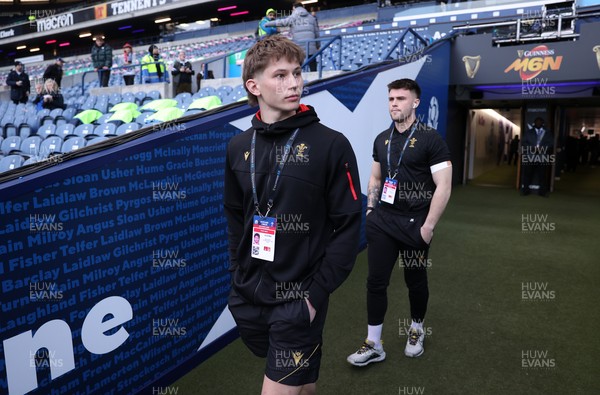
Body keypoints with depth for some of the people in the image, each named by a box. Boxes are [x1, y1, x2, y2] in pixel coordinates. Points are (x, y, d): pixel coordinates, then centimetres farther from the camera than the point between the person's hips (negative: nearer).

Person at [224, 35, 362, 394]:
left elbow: (348, 228, -12)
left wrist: (316, 293, -13)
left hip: (298, 301, -5)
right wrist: (239, 274, 8)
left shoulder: (332, 145, -12)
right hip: (248, 297, 5)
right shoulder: (239, 147, 3)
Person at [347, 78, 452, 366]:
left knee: (415, 281, 13)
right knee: (376, 281, 3)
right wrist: (370, 210, 9)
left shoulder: (430, 139, -10)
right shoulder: (382, 139, 8)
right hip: (382, 221, 5)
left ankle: (416, 330, 38)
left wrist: (428, 226, -15)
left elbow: (443, 187, -13)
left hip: (414, 224, -4)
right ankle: (373, 345, 16)